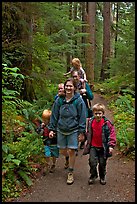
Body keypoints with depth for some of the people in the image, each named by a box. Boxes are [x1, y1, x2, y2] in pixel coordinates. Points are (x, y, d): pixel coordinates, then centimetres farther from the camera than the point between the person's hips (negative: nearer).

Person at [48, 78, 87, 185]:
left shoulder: (79, 101, -8)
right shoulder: (59, 100, 0)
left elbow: (82, 117, -6)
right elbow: (54, 115, 6)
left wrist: (82, 132, -8)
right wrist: (52, 129, 4)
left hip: (74, 130, -3)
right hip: (61, 130, 3)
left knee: (71, 151, -3)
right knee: (63, 151, 10)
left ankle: (71, 173, 15)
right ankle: (69, 160, 45)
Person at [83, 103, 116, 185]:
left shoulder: (107, 123, -13)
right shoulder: (90, 121, -2)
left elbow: (112, 134, -11)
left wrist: (111, 145, -16)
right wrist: (87, 141, 21)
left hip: (103, 147, -2)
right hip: (93, 146, 2)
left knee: (102, 163, 8)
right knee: (92, 162, -6)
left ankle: (102, 177, 32)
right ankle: (93, 175, 19)